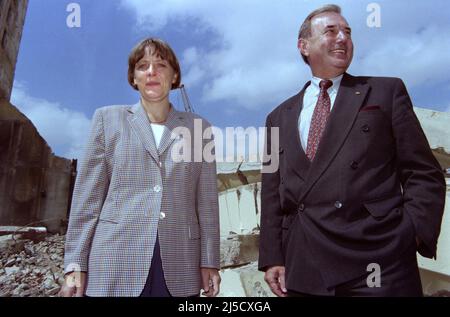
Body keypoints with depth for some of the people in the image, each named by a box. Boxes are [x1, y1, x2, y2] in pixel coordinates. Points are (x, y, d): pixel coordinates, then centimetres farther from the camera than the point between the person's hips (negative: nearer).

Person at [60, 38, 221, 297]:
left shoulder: (199, 129, 11)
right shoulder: (109, 119, 9)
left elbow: (207, 203, 7)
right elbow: (88, 196, 4)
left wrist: (210, 262, 1)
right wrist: (75, 264, -1)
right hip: (115, 265, 0)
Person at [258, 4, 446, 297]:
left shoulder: (386, 91, 7)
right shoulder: (279, 118, 13)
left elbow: (424, 173, 3)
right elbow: (272, 193, 10)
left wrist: (413, 236, -11)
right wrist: (272, 257, 3)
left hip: (379, 261, -2)